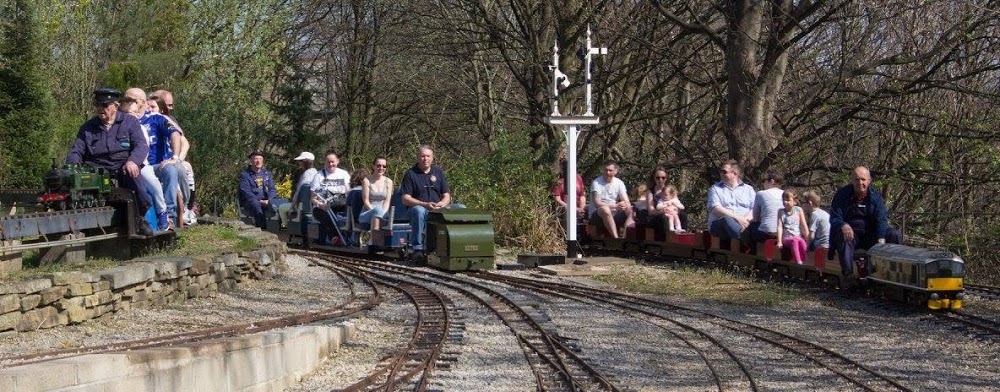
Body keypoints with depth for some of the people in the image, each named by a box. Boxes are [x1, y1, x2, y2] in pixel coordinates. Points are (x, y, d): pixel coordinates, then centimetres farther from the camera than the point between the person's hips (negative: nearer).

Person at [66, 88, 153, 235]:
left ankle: (139, 217, -19)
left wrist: (132, 161, -25)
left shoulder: (130, 122, 11)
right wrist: (73, 168, -10)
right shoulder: (87, 127, 19)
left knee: (132, 175, -37)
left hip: (123, 168, -2)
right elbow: (75, 152, 15)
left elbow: (141, 146, -3)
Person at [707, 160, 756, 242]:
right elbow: (715, 209, -3)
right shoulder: (715, 188, 14)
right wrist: (737, 218, -15)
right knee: (726, 219, -37)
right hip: (720, 225, -1)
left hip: (744, 225, 2)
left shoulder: (748, 189, 19)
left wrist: (746, 219, -16)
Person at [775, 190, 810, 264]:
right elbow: (779, 226, 1)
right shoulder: (781, 211, 10)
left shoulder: (798, 210, 9)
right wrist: (779, 242, -10)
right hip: (786, 238, -1)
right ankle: (798, 262, -50)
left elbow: (804, 226, 6)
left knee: (801, 241, -36)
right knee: (794, 241, -36)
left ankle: (803, 262, -37)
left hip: (798, 237, 1)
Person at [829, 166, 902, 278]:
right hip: (850, 235, -3)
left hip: (870, 235, 3)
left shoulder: (875, 197, 0)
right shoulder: (842, 194, -4)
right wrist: (844, 226, -36)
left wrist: (881, 240, -31)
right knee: (843, 235, -38)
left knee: (894, 235, -18)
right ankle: (847, 273, -48)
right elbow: (834, 218, -10)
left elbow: (882, 219, -12)